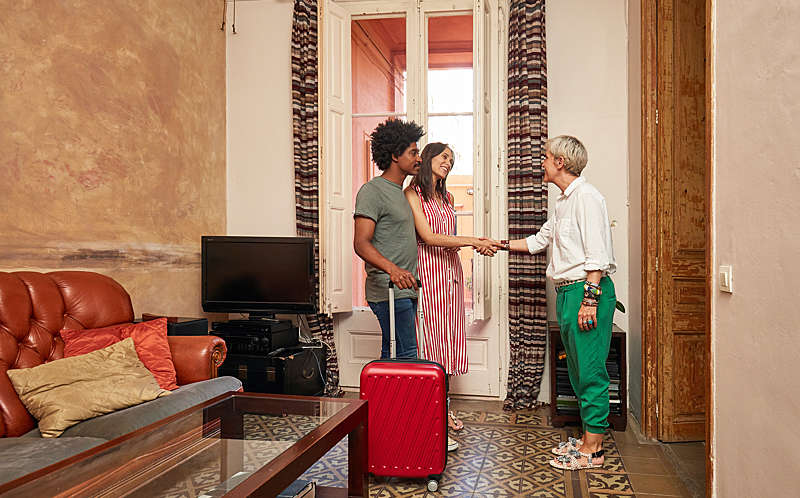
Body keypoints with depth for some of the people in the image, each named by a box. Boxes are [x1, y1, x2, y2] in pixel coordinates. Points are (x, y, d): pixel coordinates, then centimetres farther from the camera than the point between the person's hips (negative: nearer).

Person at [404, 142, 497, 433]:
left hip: (450, 271, 7)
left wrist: (478, 245, 5)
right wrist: (474, 241, -16)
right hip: (426, 271, -7)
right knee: (428, 335, -4)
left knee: (448, 335, 8)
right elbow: (428, 237, -15)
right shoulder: (412, 194, -6)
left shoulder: (447, 198, 17)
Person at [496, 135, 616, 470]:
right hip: (567, 292, 10)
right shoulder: (563, 202, 19)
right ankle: (589, 438, 24)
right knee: (577, 368, 14)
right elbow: (539, 240, 29)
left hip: (588, 290, -10)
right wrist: (500, 245, 26)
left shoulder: (587, 197, -11)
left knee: (590, 369, -4)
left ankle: (593, 450, 4)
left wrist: (589, 299, -21)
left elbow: (597, 255, -17)